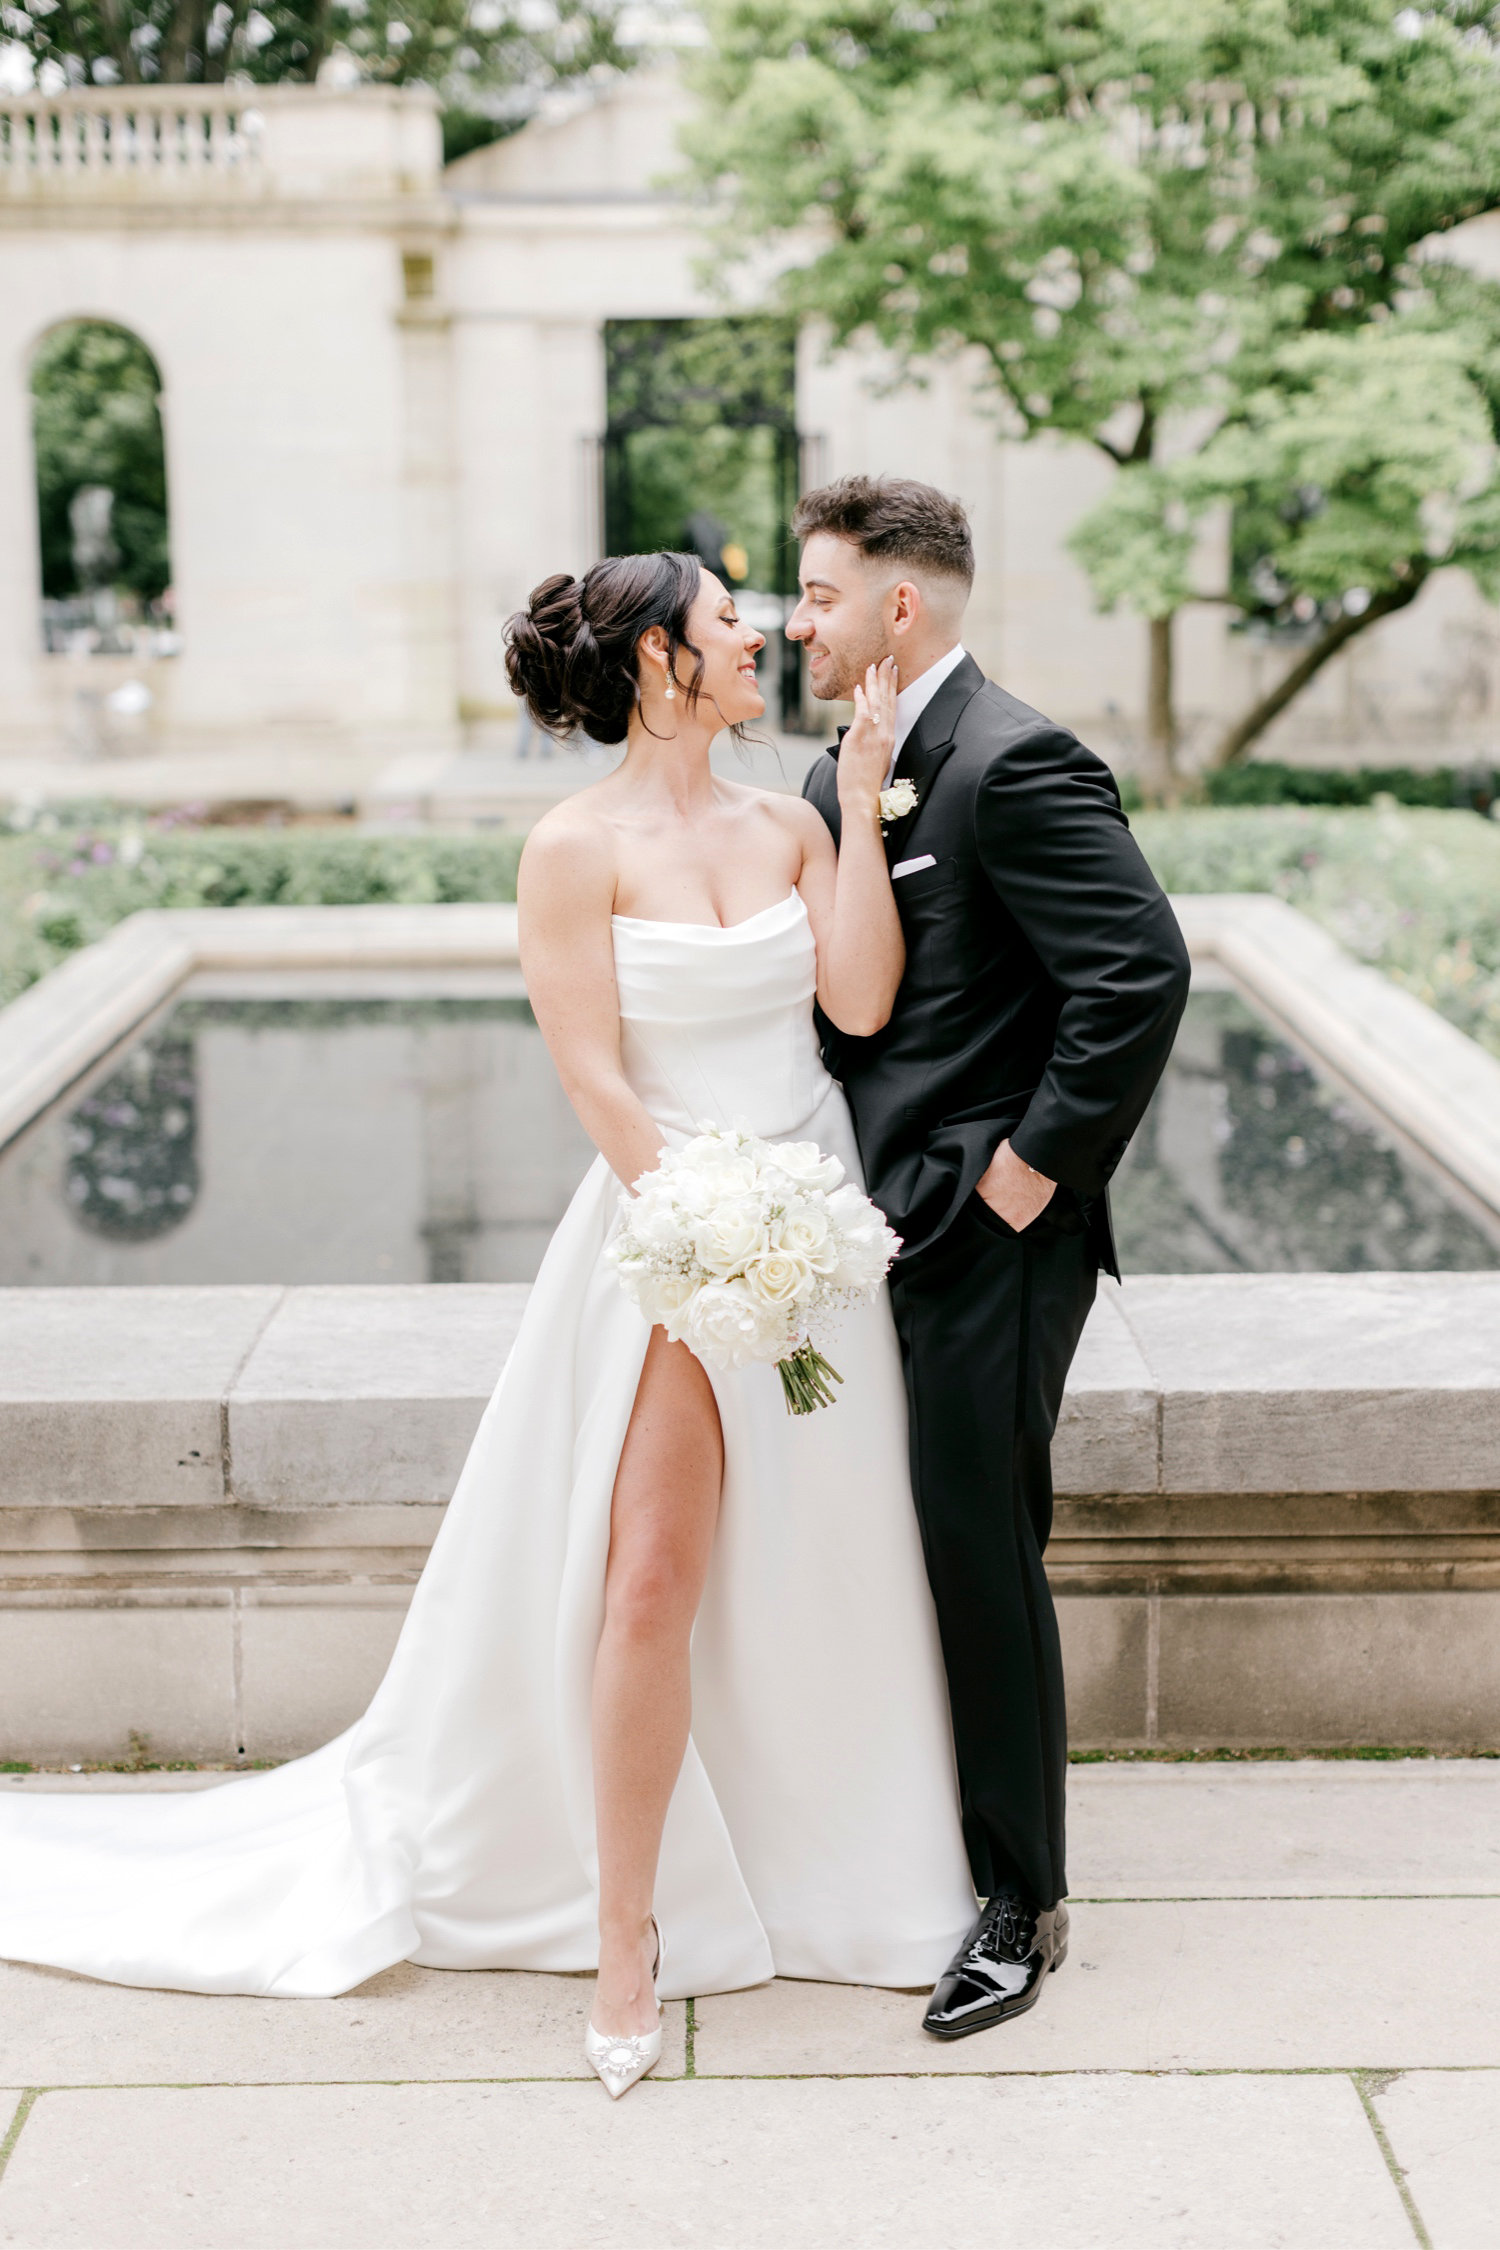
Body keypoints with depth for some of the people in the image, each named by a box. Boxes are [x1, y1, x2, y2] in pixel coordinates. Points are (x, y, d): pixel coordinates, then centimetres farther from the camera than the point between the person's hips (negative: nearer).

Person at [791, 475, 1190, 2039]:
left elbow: (1143, 974, -22)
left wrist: (1036, 1166, -17)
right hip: (877, 1226, 9)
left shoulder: (1016, 765, -16)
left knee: (980, 1554, 0)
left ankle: (1021, 1903, 15)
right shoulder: (841, 775, 13)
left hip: (985, 1239, -8)